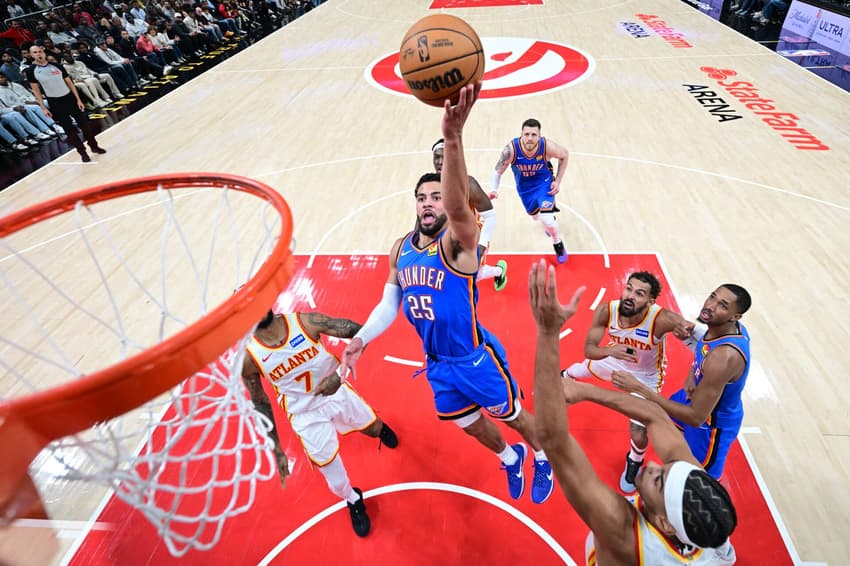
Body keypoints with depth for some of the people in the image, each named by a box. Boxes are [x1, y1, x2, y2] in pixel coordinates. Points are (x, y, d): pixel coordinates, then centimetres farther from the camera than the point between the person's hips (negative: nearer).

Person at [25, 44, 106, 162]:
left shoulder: (57, 66, 0)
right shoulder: (31, 71, -4)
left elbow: (69, 83, 5)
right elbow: (36, 90, 0)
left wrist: (78, 99, -2)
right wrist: (43, 108, -6)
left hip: (69, 98, 2)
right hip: (54, 103, -2)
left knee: (85, 123, 4)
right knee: (69, 129, 1)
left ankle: (94, 146, 21)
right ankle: (83, 152, 9)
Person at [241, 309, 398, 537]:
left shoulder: (306, 321, -24)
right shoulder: (248, 358, -21)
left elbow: (360, 332, -21)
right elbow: (260, 405, -7)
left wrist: (340, 373, -34)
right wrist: (277, 451, -3)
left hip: (338, 393, 1)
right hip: (306, 416, -1)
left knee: (374, 429, 25)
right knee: (336, 481, 10)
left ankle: (381, 427, 65)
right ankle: (353, 502, 46)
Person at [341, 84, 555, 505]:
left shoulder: (459, 242, -24)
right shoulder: (401, 248, -3)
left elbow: (459, 207, -47)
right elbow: (390, 303, 5)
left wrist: (452, 137, -61)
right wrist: (362, 338, -10)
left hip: (476, 360, -6)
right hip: (436, 365, 6)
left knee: (513, 415, 19)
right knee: (471, 426, 26)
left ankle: (542, 459, 53)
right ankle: (510, 458, 59)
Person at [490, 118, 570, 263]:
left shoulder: (547, 146, -31)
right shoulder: (511, 149, -32)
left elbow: (565, 155, -9)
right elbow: (498, 171, -22)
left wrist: (557, 181, -11)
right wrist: (493, 189, -41)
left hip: (544, 182, -2)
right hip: (524, 186, 2)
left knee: (547, 221, -19)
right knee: (535, 215, 26)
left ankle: (558, 244, 15)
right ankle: (550, 221, 65)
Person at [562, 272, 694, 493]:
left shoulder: (661, 319, -41)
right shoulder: (606, 311, -33)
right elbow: (588, 349, -30)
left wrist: (687, 330, -62)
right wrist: (610, 350, -52)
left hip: (645, 376, -3)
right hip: (615, 359, 3)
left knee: (638, 435, -3)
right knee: (573, 372, 27)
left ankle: (634, 462, 37)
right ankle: (562, 380, 69)